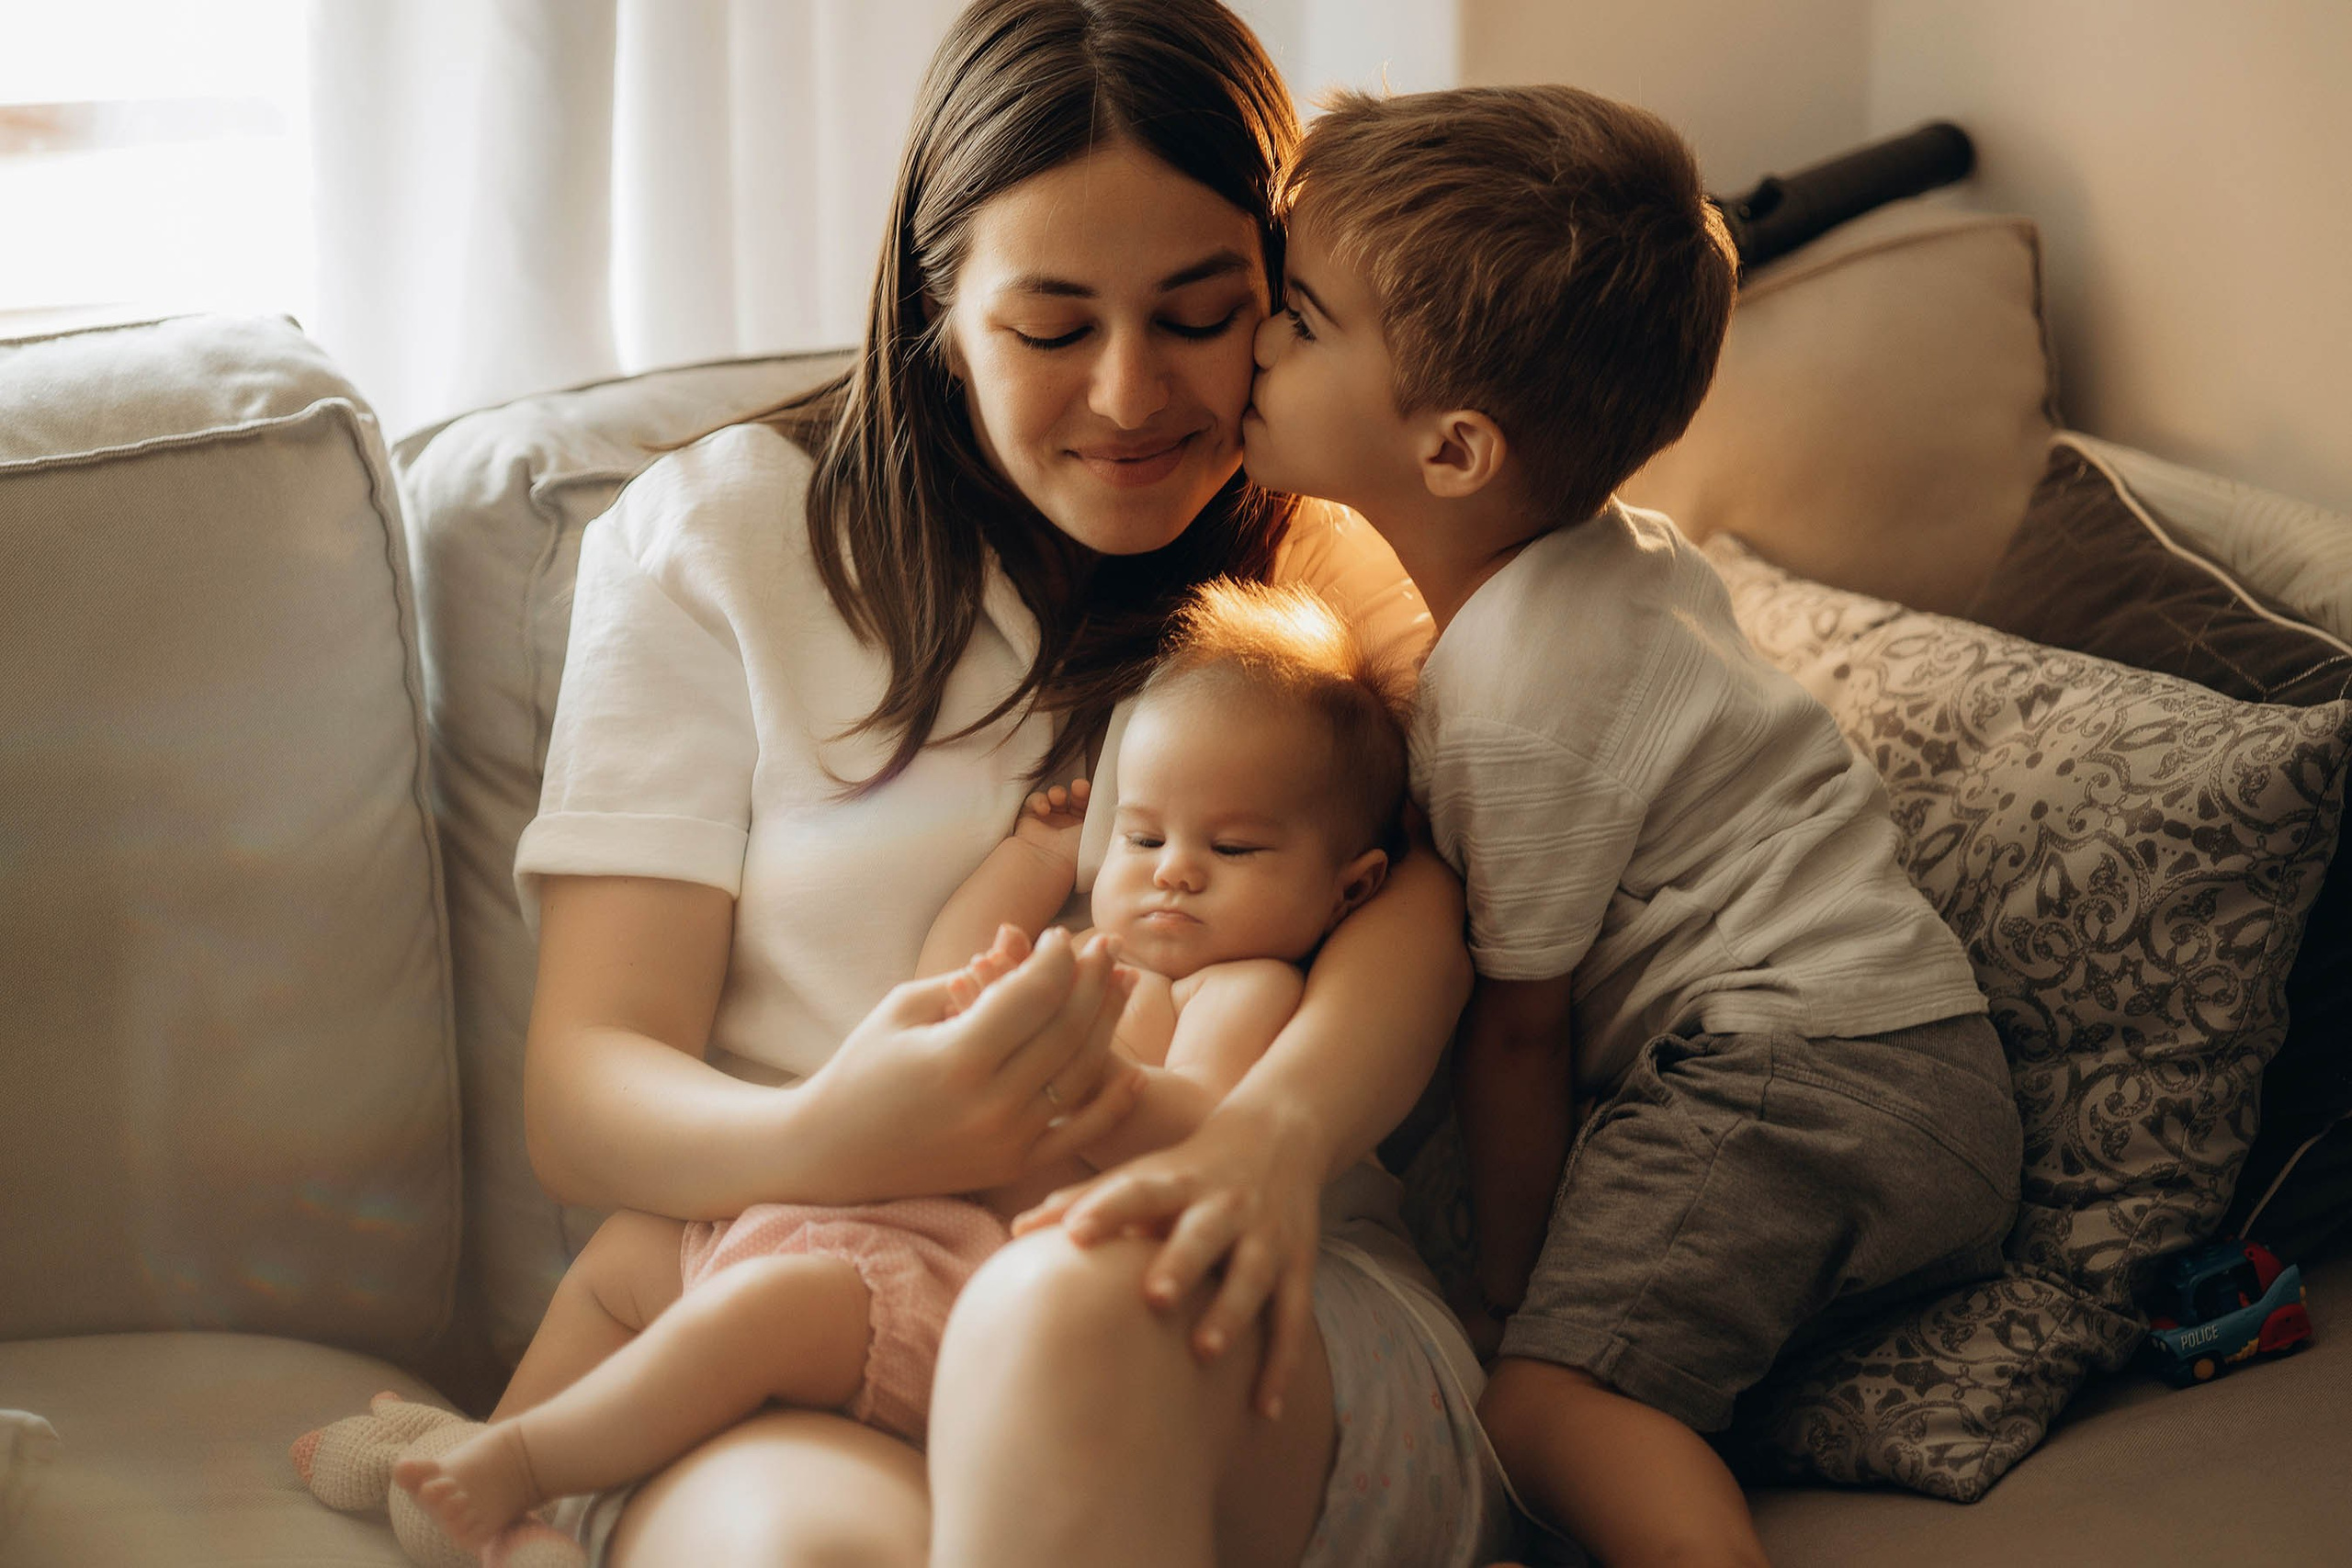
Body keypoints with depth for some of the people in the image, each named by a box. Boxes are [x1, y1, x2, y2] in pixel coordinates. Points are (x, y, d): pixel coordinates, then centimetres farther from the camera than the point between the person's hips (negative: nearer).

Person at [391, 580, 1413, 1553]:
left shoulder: (1247, 988, -2)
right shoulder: (1098, 958, 27)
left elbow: (1194, 1132, -21)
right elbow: (944, 991, 33)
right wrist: (1038, 855, 34)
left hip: (976, 1274, -11)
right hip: (886, 1211, 11)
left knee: (763, 1303, -33)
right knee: (629, 1247, 18)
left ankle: (524, 1464, -21)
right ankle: (492, 1441, 13)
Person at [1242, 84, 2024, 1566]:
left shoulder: (1516, 703, -18)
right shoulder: (1624, 547, 10)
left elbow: (1516, 1022, -8)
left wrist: (1515, 1284, 2)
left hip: (1797, 1078, -11)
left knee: (1552, 1404, -23)